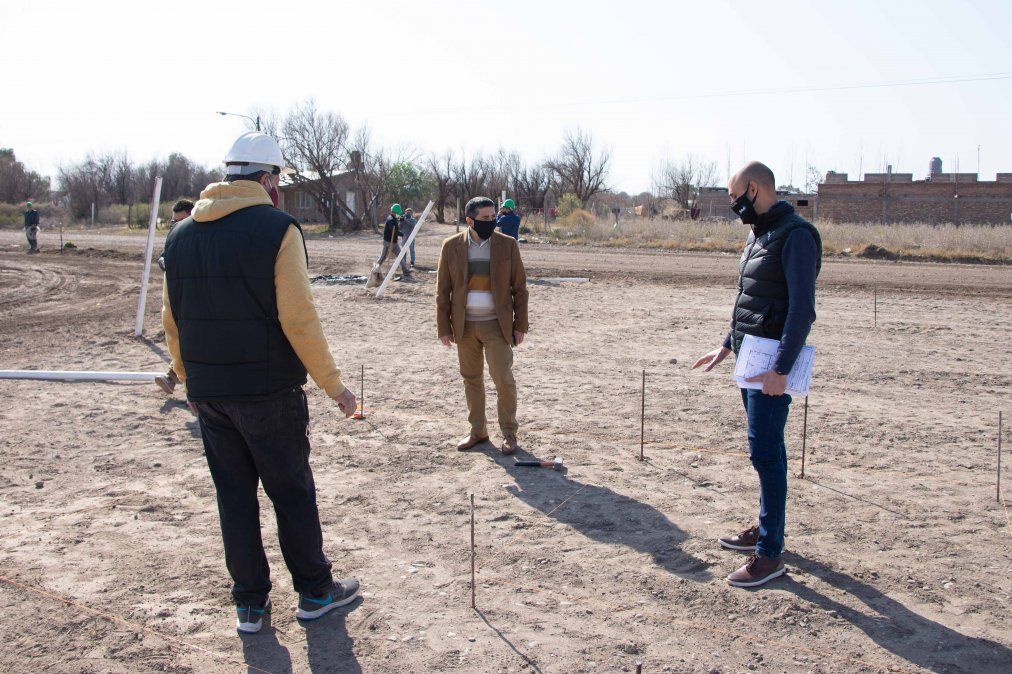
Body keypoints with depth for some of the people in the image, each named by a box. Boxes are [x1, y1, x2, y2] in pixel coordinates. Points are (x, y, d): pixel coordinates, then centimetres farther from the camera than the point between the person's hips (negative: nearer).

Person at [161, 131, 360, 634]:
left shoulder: (181, 235, 6)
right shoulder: (277, 229, -12)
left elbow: (172, 321, 10)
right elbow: (299, 319, -16)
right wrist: (333, 385, -8)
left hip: (208, 394, 5)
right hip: (268, 392, -5)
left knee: (234, 495, 14)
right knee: (292, 493, 9)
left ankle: (250, 603, 23)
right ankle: (314, 592, 23)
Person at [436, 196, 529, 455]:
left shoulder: (507, 245, -2)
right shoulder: (451, 246, -1)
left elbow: (519, 288, 1)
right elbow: (442, 290, 3)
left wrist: (520, 325, -2)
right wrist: (444, 327, 1)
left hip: (497, 324, -2)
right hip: (465, 325, 2)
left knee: (503, 379, -5)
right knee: (471, 379, 10)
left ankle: (509, 433, 10)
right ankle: (478, 431, 24)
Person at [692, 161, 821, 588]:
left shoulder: (796, 236, -14)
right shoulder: (758, 234, 15)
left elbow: (802, 308, -21)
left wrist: (781, 370, -25)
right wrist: (727, 345, 25)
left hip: (772, 361, -9)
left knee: (765, 451, -7)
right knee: (763, 448, 17)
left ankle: (770, 554, 1)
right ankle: (766, 528, 30)